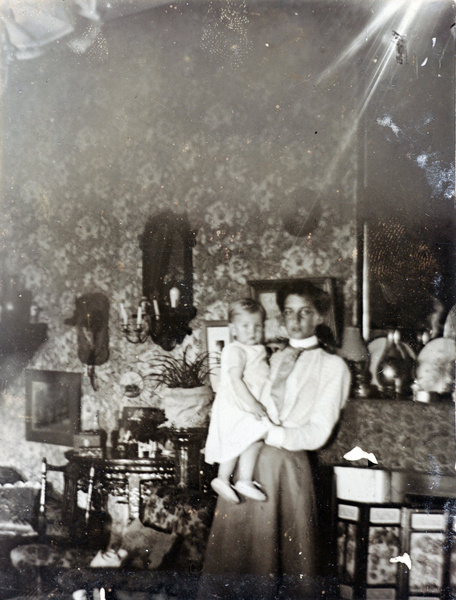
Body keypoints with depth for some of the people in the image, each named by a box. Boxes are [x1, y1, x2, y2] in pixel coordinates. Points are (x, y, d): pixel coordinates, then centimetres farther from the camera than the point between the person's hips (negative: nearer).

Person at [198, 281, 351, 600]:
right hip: (243, 460, 5)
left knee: (281, 550, 4)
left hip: (287, 463, -4)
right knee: (233, 547, 8)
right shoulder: (272, 358, 16)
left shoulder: (332, 366, 0)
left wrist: (268, 433, -11)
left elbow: (318, 433, -7)